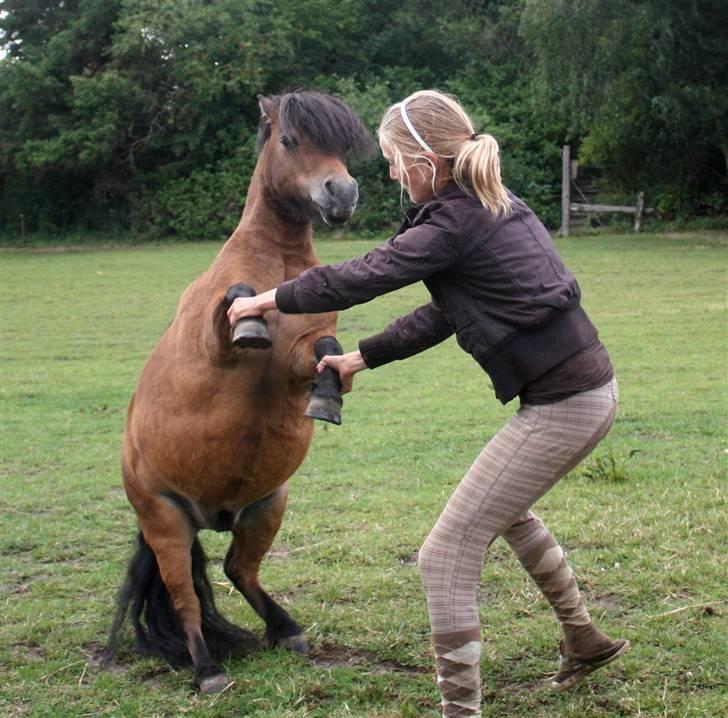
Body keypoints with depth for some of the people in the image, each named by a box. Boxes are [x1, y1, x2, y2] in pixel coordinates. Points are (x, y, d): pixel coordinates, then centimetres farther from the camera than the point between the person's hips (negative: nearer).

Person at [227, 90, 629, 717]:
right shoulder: (496, 206, 12)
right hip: (590, 387, 10)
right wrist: (362, 357, 18)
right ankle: (586, 642, 48)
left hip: (562, 404, -10)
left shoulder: (454, 224, -17)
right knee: (507, 508, 34)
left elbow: (354, 279, -13)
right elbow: (442, 315, 17)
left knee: (448, 553, -5)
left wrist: (266, 301, 1)